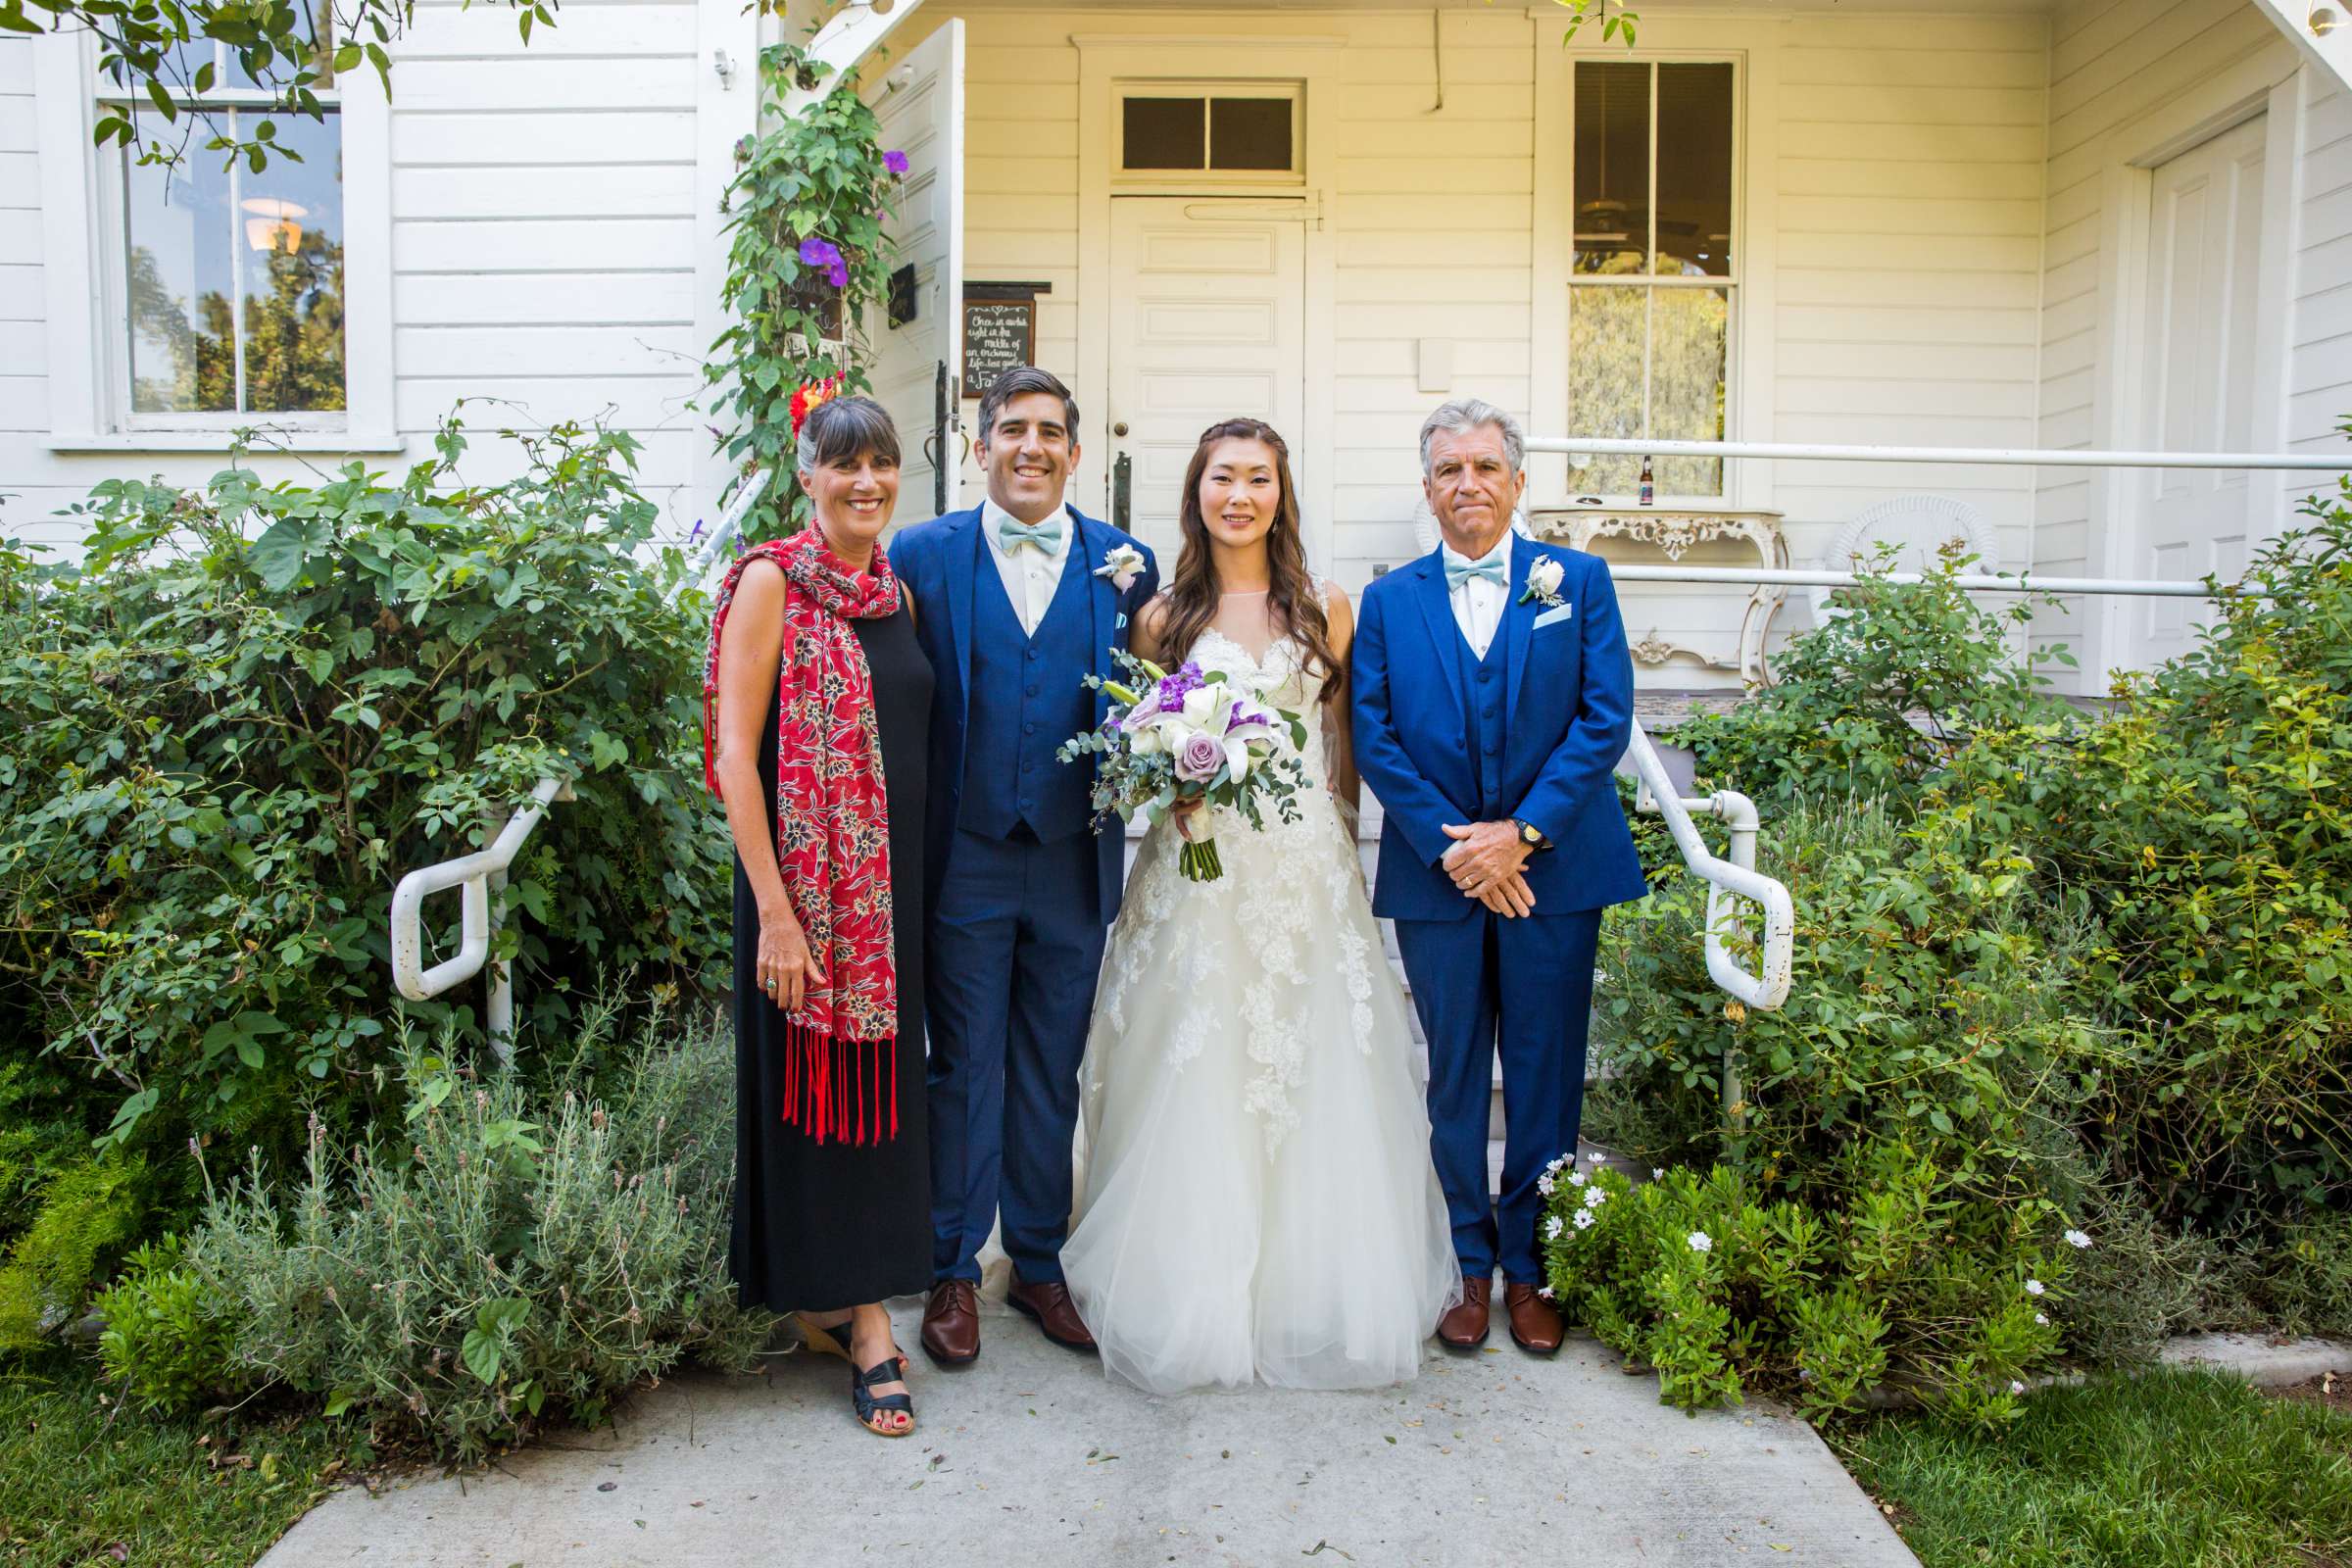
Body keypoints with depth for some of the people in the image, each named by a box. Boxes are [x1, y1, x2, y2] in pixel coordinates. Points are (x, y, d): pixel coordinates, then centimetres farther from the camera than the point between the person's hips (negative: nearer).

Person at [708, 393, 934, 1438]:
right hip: (806, 874, -6)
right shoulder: (774, 580, -8)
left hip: (894, 879, 6)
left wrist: (922, 879, 10)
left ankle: (855, 1301, 27)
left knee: (883, 1076, 12)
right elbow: (736, 752, -13)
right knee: (817, 1081, 4)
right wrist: (774, 912, -18)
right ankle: (851, 1310, 18)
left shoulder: (894, 589, 10)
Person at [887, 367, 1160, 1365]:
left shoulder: (1125, 562, 4)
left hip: (1075, 863, 2)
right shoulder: (922, 554, 0)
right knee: (964, 1071, 8)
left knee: (1052, 1076, 14)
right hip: (965, 860, -1)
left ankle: (1038, 1263, 30)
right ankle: (953, 1273, 24)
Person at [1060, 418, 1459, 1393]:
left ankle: (1312, 1294, 20)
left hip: (1306, 867, 1)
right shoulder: (1163, 617, 5)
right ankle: (1193, 1301, 16)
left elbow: (1346, 748, 11)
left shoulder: (1326, 609, 7)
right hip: (1194, 872, 0)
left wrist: (1334, 849, 5)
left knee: (1312, 1082, 4)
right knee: (1193, 1085, 1)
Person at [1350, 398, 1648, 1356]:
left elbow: (1606, 719, -4)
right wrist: (1450, 846, -12)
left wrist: (1521, 832, -13)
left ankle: (1530, 1267, 24)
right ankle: (1472, 1264, 25)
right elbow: (1373, 738, -1)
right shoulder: (1389, 601, 6)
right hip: (1436, 878, 1)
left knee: (1545, 1078, 8)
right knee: (1455, 1079, 10)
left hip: (1553, 872, 0)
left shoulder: (1578, 581, 4)